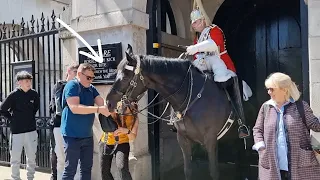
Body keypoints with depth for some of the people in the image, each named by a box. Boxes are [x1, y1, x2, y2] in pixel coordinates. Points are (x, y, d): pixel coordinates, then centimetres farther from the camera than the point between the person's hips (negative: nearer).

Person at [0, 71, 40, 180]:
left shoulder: (34, 94, 0)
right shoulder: (14, 95, -9)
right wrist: (13, 119, -1)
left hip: (31, 130, 3)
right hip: (17, 131, -3)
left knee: (31, 157, 11)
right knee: (15, 158, 5)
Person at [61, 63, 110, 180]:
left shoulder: (91, 88, 10)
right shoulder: (72, 85, -12)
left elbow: (102, 103, -1)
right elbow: (75, 108, -25)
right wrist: (98, 109, -30)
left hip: (87, 135, 7)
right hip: (72, 135, -7)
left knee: (87, 168, 14)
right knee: (70, 169, 2)